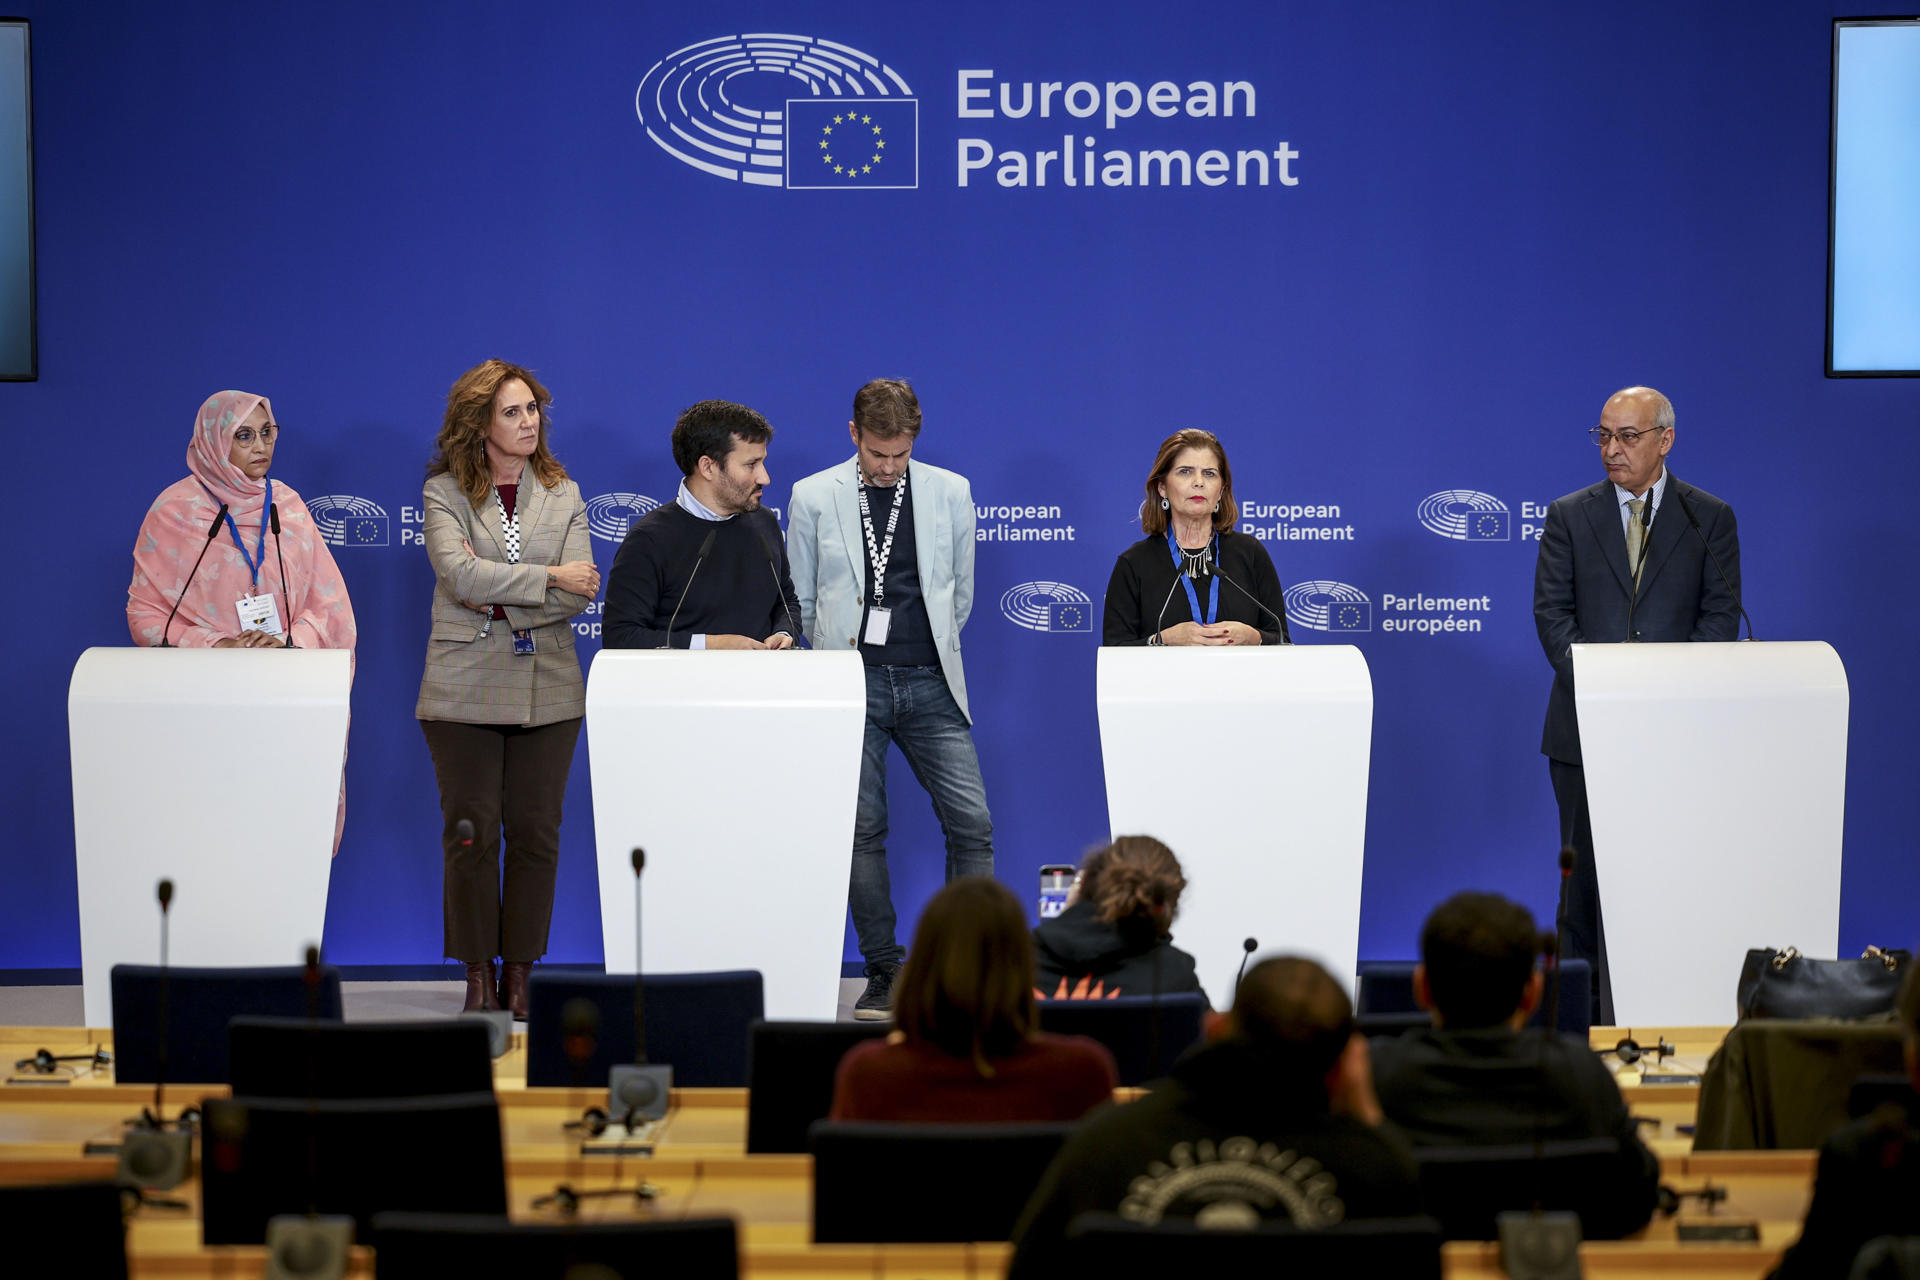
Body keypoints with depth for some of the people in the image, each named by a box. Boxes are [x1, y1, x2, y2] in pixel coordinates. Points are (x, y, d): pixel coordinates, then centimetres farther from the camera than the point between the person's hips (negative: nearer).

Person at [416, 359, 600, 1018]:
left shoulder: (562, 494, 9)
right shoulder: (444, 492, 2)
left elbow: (580, 594, -2)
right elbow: (459, 572, -15)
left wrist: (497, 598, -12)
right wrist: (546, 578, -13)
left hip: (547, 688, 2)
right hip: (465, 686, -2)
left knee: (535, 834, 2)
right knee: (471, 833, -1)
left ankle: (519, 972, 10)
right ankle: (478, 975, 7)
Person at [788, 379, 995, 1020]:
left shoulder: (950, 492, 8)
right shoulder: (813, 497, 4)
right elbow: (802, 601, 11)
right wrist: (845, 655, 10)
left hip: (930, 683, 1)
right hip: (851, 683, -1)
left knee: (971, 821, -7)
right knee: (862, 829, -1)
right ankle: (883, 971, 7)